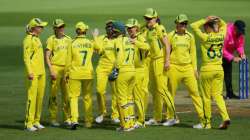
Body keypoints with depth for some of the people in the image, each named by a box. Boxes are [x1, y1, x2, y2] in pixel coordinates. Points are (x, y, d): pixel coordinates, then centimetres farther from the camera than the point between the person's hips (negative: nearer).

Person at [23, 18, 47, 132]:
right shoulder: (28, 39, -10)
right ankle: (29, 123, -7)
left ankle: (36, 121, 16)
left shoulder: (37, 39, 17)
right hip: (33, 73, -9)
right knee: (32, 96, -10)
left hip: (41, 72, 9)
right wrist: (29, 72, -23)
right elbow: (26, 57, -16)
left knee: (40, 96, 9)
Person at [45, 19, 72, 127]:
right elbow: (47, 56, -5)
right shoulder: (51, 40, -2)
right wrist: (51, 70, -14)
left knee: (67, 95, 6)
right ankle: (53, 119, 4)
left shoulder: (68, 39, 11)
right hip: (56, 68, -4)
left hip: (67, 69, 4)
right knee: (54, 95, -2)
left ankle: (67, 118, 13)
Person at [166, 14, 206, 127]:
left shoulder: (190, 36, 9)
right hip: (174, 67, -2)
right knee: (171, 93, 5)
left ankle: (202, 117, -6)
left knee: (195, 91, -6)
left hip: (187, 67, 2)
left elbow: (193, 53, 13)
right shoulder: (171, 36, 0)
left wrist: (195, 68, 7)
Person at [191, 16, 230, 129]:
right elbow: (223, 25, 22)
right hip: (219, 69, 5)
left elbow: (194, 25, -5)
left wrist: (205, 20, -4)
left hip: (207, 69, -5)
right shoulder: (221, 36, 2)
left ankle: (207, 122, 11)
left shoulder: (205, 37, -12)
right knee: (218, 95, 10)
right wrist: (217, 19, 6)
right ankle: (225, 117, -8)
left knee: (206, 97, 6)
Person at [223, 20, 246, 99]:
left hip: (227, 54, 8)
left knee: (228, 73, 12)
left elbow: (240, 45, 4)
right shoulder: (226, 32, -33)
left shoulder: (240, 33, -9)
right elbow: (222, 49, -31)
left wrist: (241, 53, -17)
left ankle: (230, 94, 18)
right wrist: (232, 58, -34)